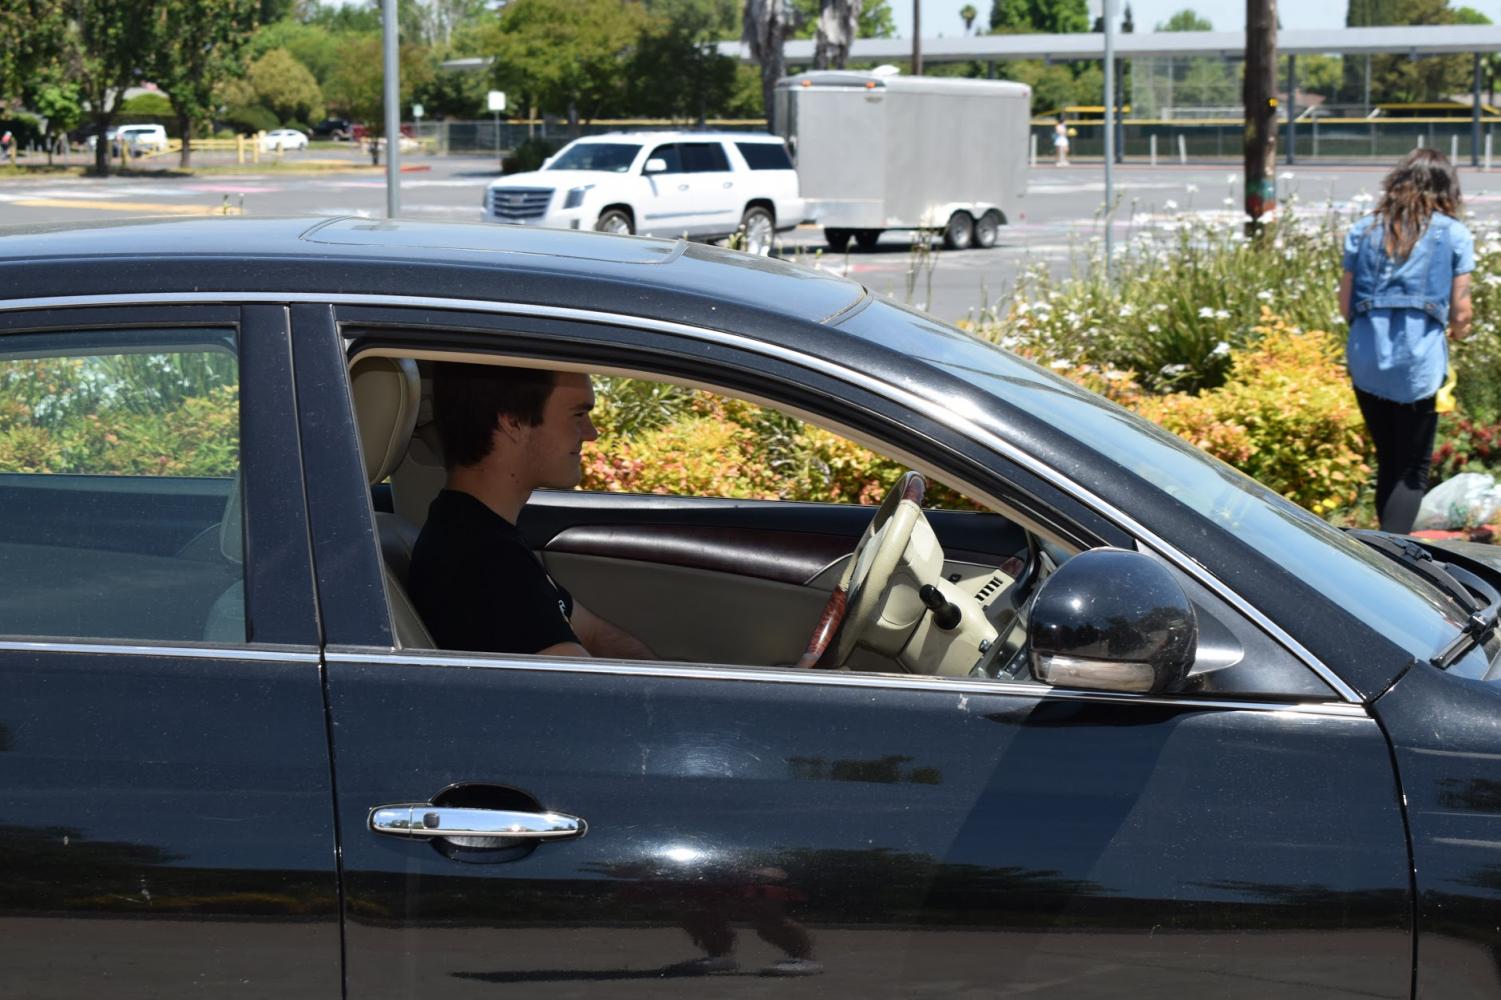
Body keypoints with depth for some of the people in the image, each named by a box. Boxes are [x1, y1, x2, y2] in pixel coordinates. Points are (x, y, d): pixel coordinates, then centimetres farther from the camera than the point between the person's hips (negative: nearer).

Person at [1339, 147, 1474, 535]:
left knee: (1387, 463, 18)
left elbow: (1345, 304, 7)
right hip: (1419, 365, -3)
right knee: (1412, 470, 4)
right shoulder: (1454, 234, 1)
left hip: (1366, 361, 3)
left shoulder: (1364, 229, 8)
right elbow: (1460, 312, -1)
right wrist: (1457, 332, 21)